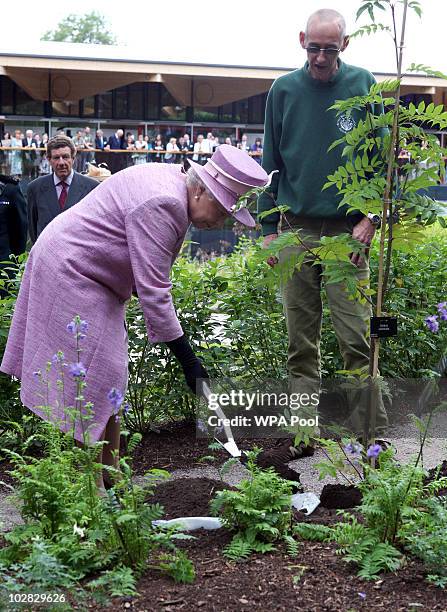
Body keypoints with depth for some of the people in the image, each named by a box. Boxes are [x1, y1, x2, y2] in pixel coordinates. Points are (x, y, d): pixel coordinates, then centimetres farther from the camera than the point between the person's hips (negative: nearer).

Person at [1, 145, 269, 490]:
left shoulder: (175, 182, 3)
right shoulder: (161, 205, -28)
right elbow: (153, 290, -29)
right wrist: (188, 360, -26)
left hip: (91, 277, 10)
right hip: (69, 274, -10)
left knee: (108, 384, 10)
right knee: (92, 384, -11)